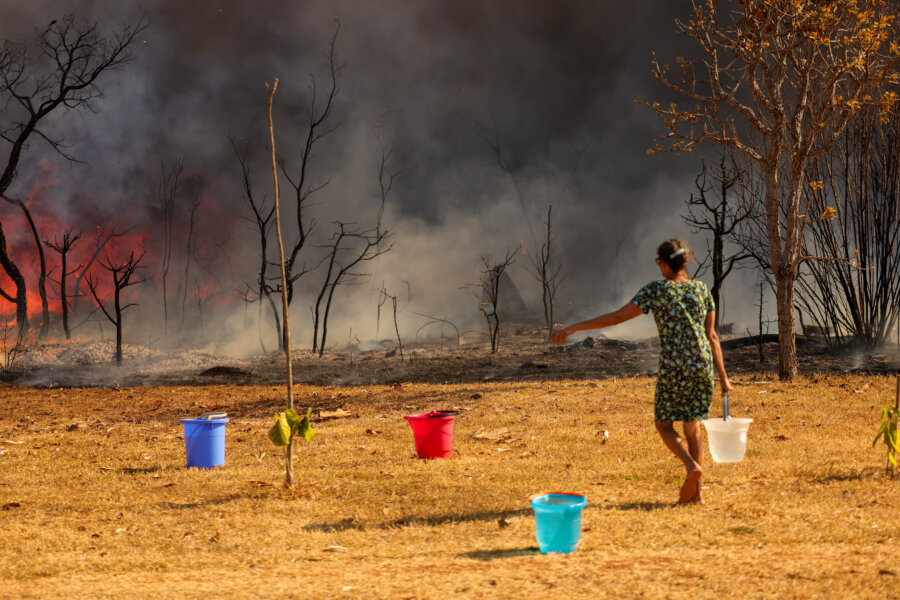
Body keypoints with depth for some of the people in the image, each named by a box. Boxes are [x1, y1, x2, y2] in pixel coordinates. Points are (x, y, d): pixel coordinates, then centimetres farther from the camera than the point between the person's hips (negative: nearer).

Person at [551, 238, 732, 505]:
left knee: (664, 424, 11)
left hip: (673, 370, -4)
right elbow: (712, 336, 10)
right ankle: (696, 492, 8)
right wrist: (723, 377, 14)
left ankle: (692, 466, -14)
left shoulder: (656, 290, -5)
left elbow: (617, 317, -7)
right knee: (692, 426, 12)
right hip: (703, 367, 5)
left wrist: (574, 327, -3)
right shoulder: (701, 289, 8)